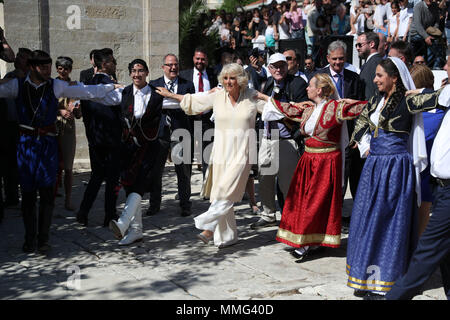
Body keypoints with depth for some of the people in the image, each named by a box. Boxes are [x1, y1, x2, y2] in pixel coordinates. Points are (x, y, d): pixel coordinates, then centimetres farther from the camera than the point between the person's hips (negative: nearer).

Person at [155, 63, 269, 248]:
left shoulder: (252, 97, 0)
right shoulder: (217, 96, 6)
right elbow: (193, 101, 19)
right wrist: (170, 95, 25)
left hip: (241, 153, -3)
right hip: (221, 151, 3)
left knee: (226, 191, -17)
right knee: (221, 193, 3)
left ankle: (208, 227, -15)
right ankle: (227, 236, 13)